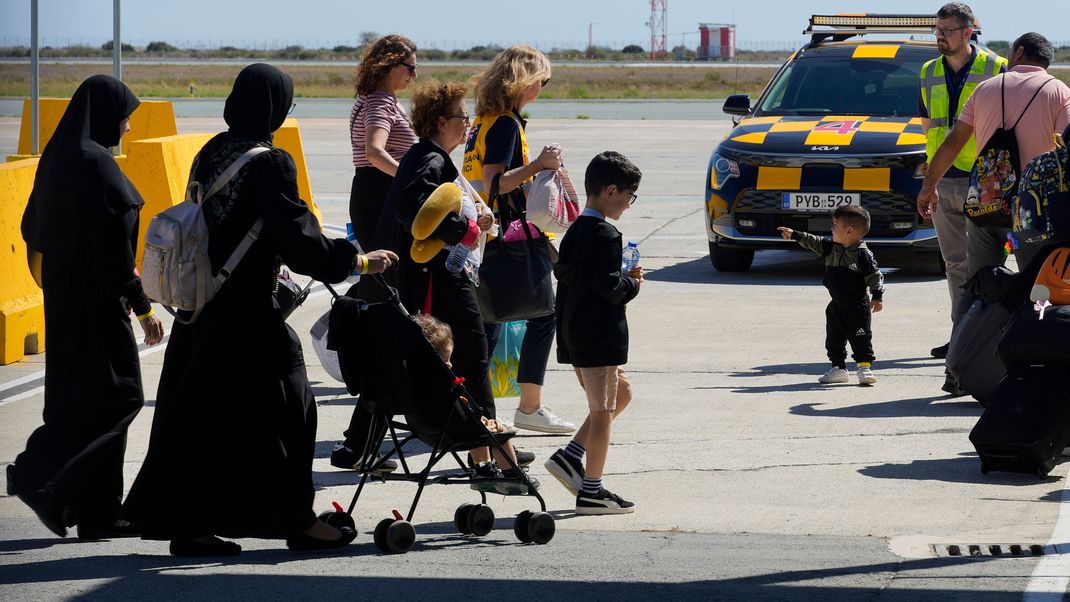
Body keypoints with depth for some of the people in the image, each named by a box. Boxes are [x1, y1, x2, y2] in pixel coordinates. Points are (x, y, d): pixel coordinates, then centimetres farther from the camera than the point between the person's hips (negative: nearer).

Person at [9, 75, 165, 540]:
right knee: (116, 393, -3)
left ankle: (98, 513, 12)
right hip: (97, 300, -9)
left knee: (84, 395, 11)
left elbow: (32, 228, 16)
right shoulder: (95, 164, -17)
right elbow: (113, 243, -20)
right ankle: (40, 476, -10)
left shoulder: (58, 159, 9)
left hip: (64, 295, 9)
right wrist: (142, 305, -15)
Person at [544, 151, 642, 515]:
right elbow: (609, 287, -23)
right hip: (600, 335, -10)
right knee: (602, 410, -1)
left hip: (575, 332, 10)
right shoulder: (605, 235, -18)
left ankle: (569, 457, 14)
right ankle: (591, 491, 4)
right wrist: (632, 283, -3)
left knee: (621, 393, 22)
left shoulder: (575, 231, 11)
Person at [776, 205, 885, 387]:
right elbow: (813, 242, 13)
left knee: (861, 338, -6)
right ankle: (839, 368, 21)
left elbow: (875, 276, -14)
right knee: (834, 339, 11)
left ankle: (865, 368, -1)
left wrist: (877, 297, -18)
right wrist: (794, 235, 10)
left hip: (858, 306, -7)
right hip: (837, 307, 7)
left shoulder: (863, 254, -15)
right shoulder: (831, 248, 4)